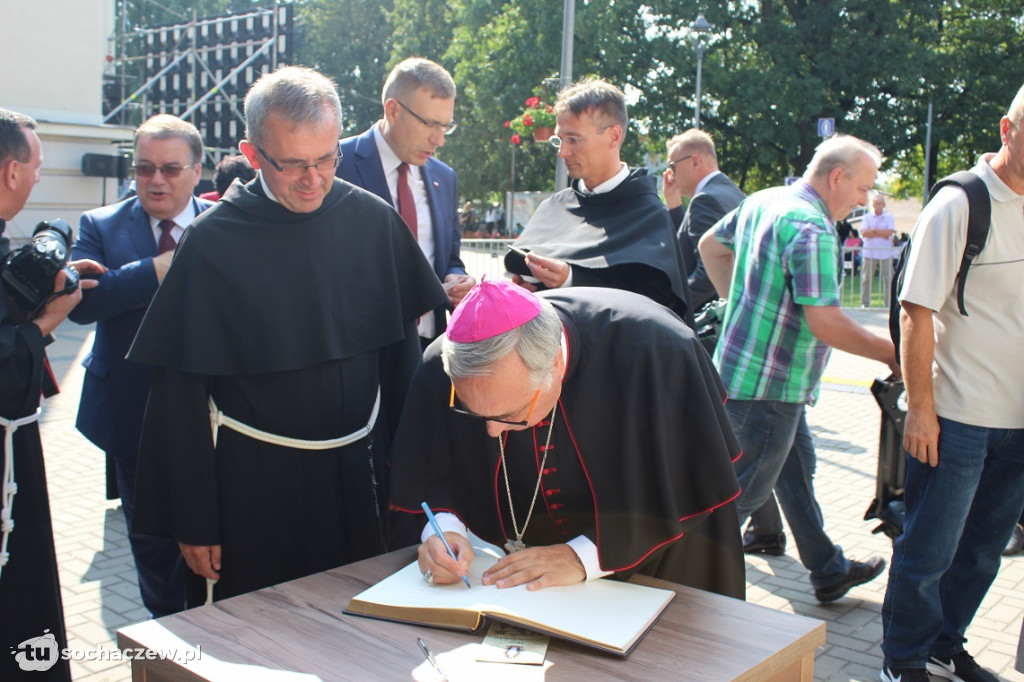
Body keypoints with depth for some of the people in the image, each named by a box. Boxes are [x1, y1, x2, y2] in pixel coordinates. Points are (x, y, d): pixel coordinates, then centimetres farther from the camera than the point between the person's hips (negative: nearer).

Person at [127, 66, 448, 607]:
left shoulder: (374, 222, -4)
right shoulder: (212, 242, -11)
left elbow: (400, 353, 5)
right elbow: (181, 392, -8)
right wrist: (193, 522, -7)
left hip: (356, 479, 3)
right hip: (251, 485, -2)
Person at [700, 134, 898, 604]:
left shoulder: (762, 201, 8)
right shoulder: (812, 228, -21)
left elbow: (710, 245, 23)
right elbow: (825, 323, -25)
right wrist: (888, 352, -12)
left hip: (740, 367, 11)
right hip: (767, 385, -11)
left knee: (796, 468, 21)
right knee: (741, 492, 1)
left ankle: (830, 571, 37)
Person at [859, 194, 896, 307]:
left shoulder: (889, 217, 7)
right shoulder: (867, 217, 8)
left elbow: (890, 232, -8)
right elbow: (864, 233, -6)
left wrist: (875, 230, -9)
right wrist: (882, 234, -8)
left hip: (885, 253, 0)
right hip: (869, 252, 0)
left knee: (888, 279, -1)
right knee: (867, 279, 1)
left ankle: (889, 303, 4)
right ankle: (865, 303, 8)